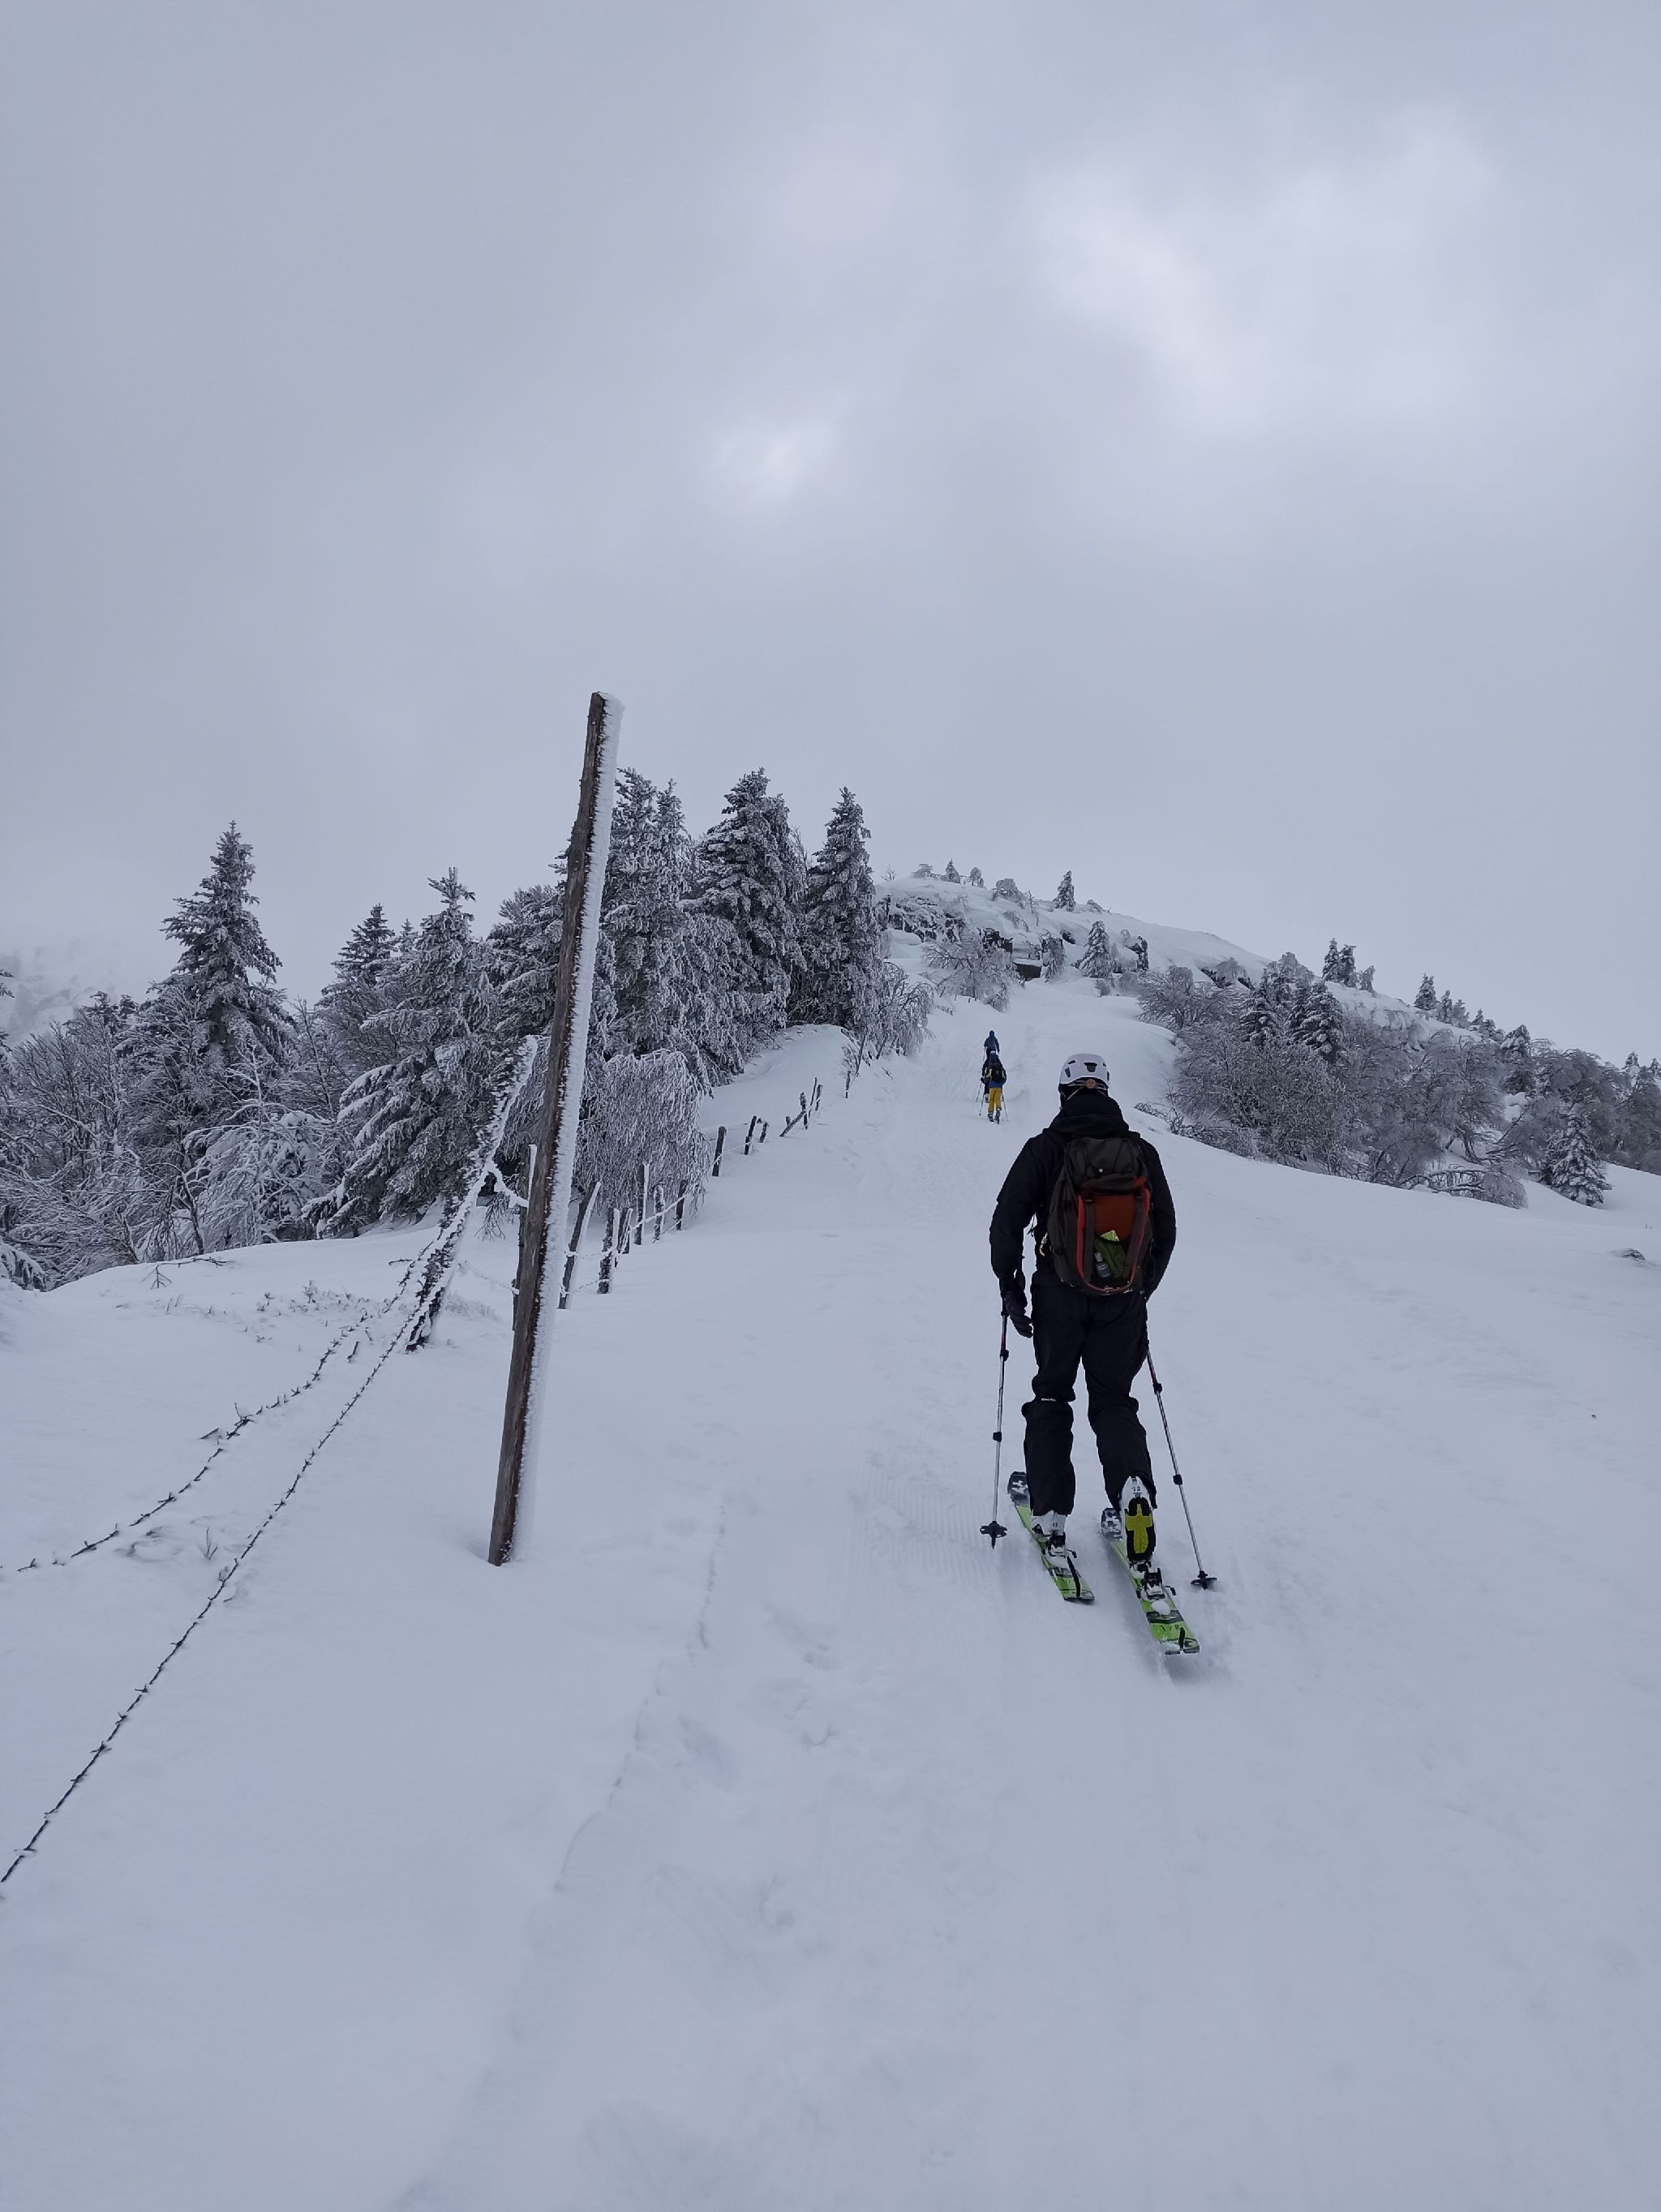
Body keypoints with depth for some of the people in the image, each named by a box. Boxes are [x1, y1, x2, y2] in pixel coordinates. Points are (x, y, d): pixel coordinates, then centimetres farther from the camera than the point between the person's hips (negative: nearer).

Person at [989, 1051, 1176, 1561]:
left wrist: (1009, 1287, 2)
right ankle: (1133, 1489, -11)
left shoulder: (1045, 1148, -4)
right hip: (1123, 1301, 2)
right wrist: (1142, 1288, 21)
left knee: (1052, 1398, 14)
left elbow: (1007, 1220, -8)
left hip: (1060, 1294, -2)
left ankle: (1050, 1515, 7)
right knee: (1113, 1399, 15)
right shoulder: (1141, 1151, 3)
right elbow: (1166, 1230, 9)